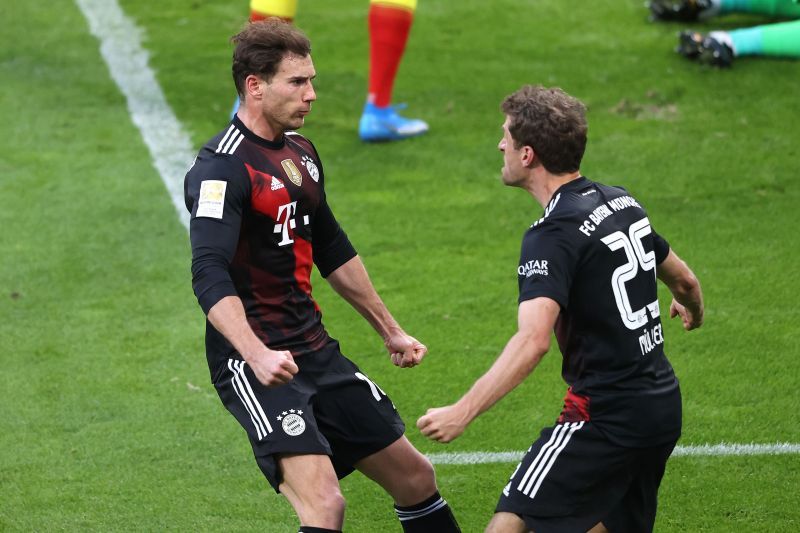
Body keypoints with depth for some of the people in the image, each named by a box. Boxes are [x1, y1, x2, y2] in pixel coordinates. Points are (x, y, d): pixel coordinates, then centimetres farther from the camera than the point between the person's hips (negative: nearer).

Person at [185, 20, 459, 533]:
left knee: (414, 476, 12)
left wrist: (390, 330, 29)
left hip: (314, 350, 9)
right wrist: (257, 356, -41)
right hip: (255, 362, -9)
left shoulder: (301, 152, 12)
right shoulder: (222, 168, -16)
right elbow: (209, 278, -27)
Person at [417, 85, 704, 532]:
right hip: (663, 407, 9)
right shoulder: (623, 202, 9)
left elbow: (533, 340, -30)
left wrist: (463, 412, -33)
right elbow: (684, 280, 24)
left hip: (607, 415, -9)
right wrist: (693, 310, 48)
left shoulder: (554, 235, -16)